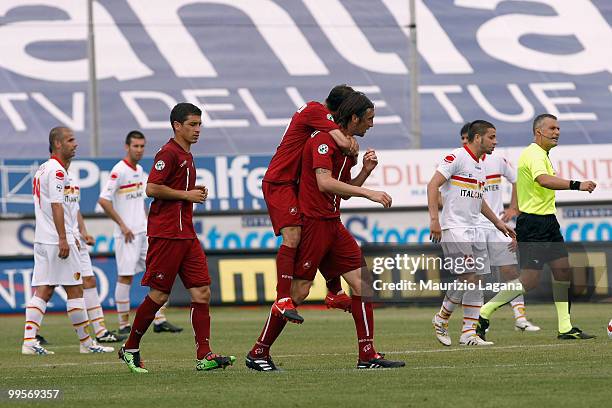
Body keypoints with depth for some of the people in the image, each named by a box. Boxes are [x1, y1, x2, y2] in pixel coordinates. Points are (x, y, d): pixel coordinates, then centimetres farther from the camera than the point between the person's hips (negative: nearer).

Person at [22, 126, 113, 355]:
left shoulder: (44, 169, 20)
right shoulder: (57, 171, -12)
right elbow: (56, 205, -19)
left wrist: (71, 236, 25)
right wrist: (63, 239, -22)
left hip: (42, 240, 9)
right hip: (57, 239, -9)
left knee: (43, 291, 3)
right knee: (74, 289, -1)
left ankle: (29, 340, -6)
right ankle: (86, 342, 5)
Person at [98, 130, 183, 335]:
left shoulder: (139, 170, 13)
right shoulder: (119, 170, -12)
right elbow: (103, 200, -17)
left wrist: (147, 222, 14)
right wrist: (122, 225, -15)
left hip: (143, 232, 8)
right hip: (127, 233, -8)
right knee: (125, 277, -4)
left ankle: (160, 320, 7)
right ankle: (124, 324, 3)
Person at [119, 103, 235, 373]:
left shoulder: (186, 156, 19)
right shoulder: (169, 153, -10)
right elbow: (152, 189, -18)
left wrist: (196, 193, 12)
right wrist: (186, 195, -13)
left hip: (186, 234, 9)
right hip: (165, 235, -9)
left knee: (202, 292, -2)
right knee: (159, 295, -3)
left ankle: (204, 356, -7)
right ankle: (130, 349, 12)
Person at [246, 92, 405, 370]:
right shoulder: (324, 141, -13)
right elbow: (324, 183, -27)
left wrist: (366, 171, 7)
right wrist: (369, 193, -27)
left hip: (333, 224, 9)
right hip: (313, 221, -9)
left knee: (362, 282, 0)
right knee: (298, 292, -7)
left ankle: (367, 355, 0)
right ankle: (258, 353, 3)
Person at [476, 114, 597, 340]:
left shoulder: (542, 155, 18)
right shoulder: (534, 154, -17)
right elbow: (544, 180, -37)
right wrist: (576, 185, -44)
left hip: (547, 221, 11)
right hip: (533, 223, -11)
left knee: (563, 269, 6)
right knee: (529, 279, -11)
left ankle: (565, 328, 9)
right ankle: (483, 314, -3)